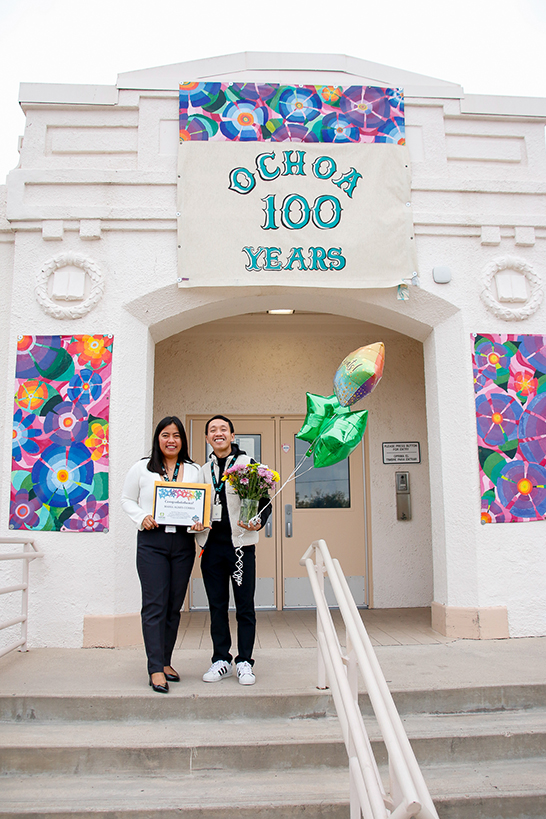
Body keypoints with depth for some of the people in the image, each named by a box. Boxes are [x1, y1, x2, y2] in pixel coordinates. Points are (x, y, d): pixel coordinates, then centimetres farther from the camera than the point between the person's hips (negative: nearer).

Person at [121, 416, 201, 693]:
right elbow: (127, 500, 10)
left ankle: (165, 661, 22)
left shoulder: (194, 470, 10)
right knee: (155, 604, -6)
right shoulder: (142, 469, 6)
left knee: (174, 605, 9)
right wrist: (142, 518, -7)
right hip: (152, 542, -3)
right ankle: (156, 669, -2)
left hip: (183, 542, 3)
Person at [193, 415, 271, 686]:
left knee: (245, 606, 3)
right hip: (212, 544, 4)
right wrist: (196, 521, -1)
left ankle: (244, 662, 15)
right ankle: (221, 659, 23)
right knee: (217, 606, 11)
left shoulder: (247, 464, 0)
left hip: (240, 543, -4)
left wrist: (259, 522, -17)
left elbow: (264, 501, 0)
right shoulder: (203, 470, 13)